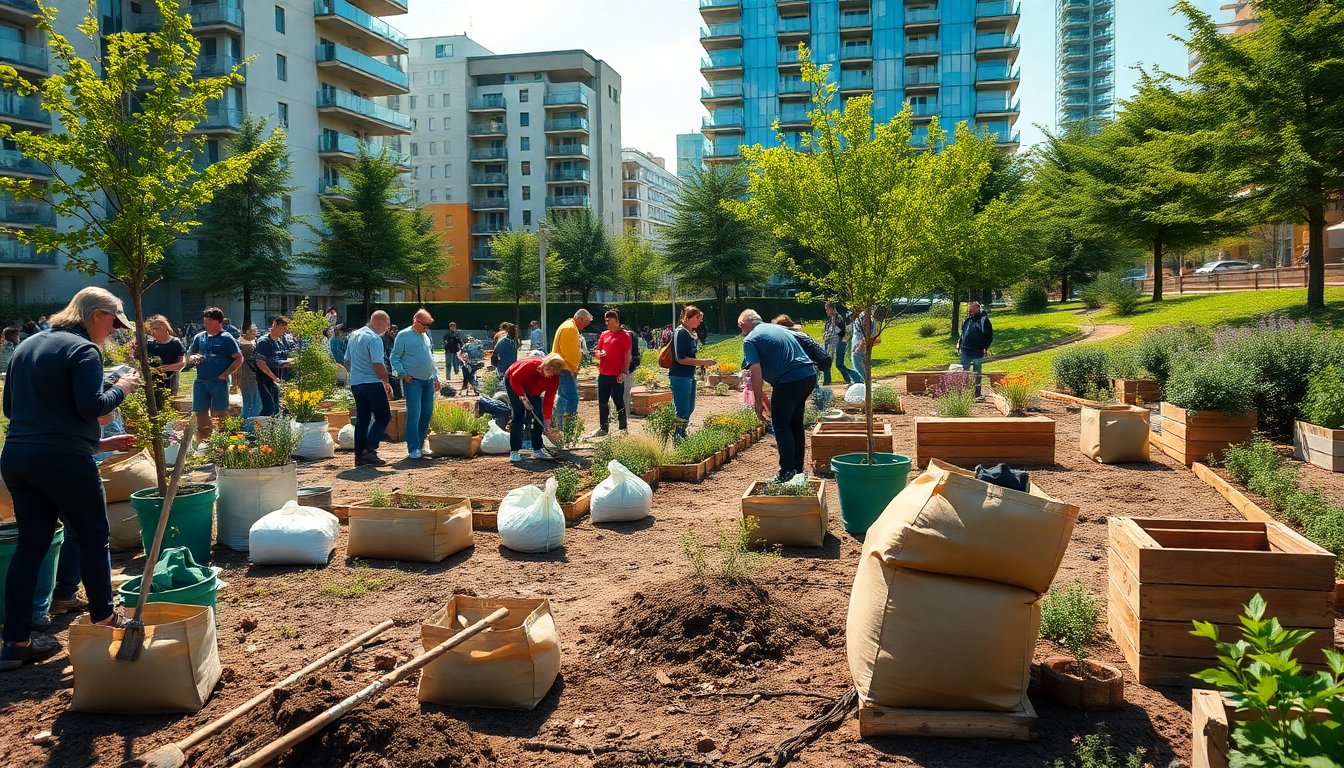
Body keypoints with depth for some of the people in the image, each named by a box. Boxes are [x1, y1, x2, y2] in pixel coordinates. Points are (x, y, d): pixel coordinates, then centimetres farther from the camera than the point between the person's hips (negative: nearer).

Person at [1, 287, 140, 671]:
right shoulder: (83, 349, -10)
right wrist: (120, 388, -1)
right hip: (64, 459, -8)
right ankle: (103, 619, 19)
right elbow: (91, 406, -20)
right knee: (93, 536, 9)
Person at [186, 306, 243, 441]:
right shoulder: (199, 337, 14)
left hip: (219, 382, -5)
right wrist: (192, 358, -3)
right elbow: (188, 356, 21)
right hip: (200, 382, 6)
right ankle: (203, 443, 17)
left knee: (220, 415, -2)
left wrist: (225, 374, -13)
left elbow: (239, 359, -7)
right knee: (200, 414, 8)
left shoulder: (226, 339, -3)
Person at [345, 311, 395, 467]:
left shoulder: (354, 335, 15)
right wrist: (387, 383, -9)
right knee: (383, 416, -1)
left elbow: (347, 361, 21)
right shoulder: (374, 338, -13)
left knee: (362, 419, 12)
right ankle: (370, 450, -11)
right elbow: (378, 365, -19)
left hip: (355, 383, 9)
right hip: (372, 383, -9)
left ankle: (360, 455, 11)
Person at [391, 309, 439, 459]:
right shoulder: (404, 335, -6)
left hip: (428, 380, 7)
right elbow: (395, 358, -6)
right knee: (414, 414, -10)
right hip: (413, 381, -7)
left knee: (427, 413, 9)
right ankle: (413, 449, -8)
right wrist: (403, 374, -17)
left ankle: (420, 445, 19)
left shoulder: (427, 336, 15)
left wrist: (436, 377, 18)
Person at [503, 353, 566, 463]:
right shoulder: (532, 365, -38)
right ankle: (514, 451, -14)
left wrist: (547, 421, -21)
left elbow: (549, 400, -19)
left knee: (538, 415, -6)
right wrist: (523, 397, -32)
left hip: (532, 390, 5)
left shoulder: (554, 377, -21)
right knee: (519, 415, -17)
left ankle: (537, 450, 2)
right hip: (513, 383, -5)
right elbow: (514, 379, -28)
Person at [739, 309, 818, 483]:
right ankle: (798, 469, 27)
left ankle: (787, 473, 1)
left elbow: (756, 372, -10)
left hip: (789, 382, -8)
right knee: (795, 423, 19)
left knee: (781, 425, 4)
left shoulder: (750, 340, -1)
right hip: (809, 375, 8)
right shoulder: (779, 328, 24)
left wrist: (758, 402, -4)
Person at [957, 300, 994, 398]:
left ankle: (977, 393, 12)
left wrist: (985, 347, -12)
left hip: (977, 352, -6)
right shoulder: (967, 320, 10)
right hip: (965, 351, 6)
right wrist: (959, 343, 11)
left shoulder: (983, 320, -9)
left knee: (977, 374, 4)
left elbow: (989, 336, -8)